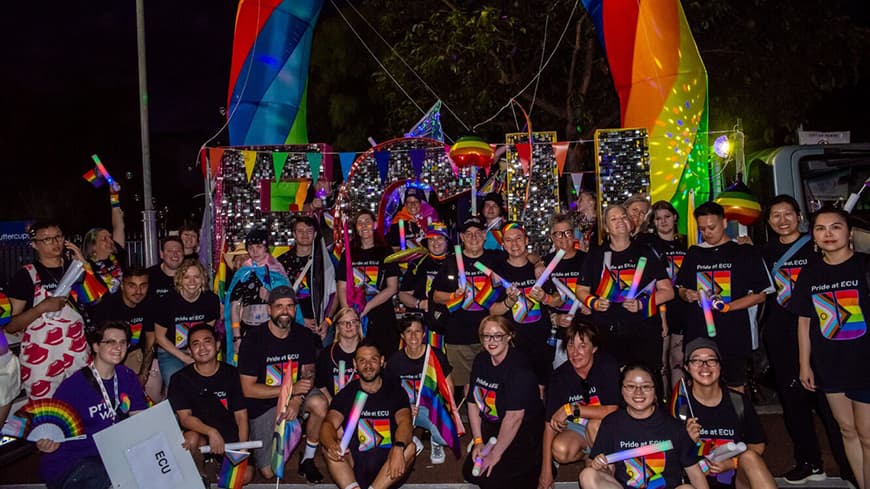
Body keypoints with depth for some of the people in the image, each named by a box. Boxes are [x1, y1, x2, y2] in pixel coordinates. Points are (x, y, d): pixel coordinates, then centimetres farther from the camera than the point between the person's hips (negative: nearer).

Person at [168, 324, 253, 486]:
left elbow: (241, 416, -4)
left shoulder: (231, 374, -3)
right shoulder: (180, 379, -6)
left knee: (245, 475, -18)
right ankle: (200, 477, -4)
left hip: (231, 436, 1)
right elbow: (185, 418, -14)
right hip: (199, 433, -1)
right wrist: (211, 432, -32)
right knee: (191, 439, -35)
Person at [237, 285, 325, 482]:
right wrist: (291, 389, -26)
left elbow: (309, 372, -3)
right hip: (263, 403, -2)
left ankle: (308, 459, -8)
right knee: (269, 473, -7)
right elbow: (248, 389, -17)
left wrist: (297, 399, -25)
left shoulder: (304, 335, -5)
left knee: (319, 404, -32)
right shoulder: (253, 339, -17)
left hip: (296, 393, 3)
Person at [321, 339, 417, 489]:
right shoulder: (346, 394, 5)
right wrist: (331, 444, -35)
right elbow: (329, 423, -10)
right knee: (328, 448, -23)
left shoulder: (395, 391, 4)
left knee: (410, 448, -27)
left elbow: (404, 422, -13)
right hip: (355, 463, 1)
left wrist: (398, 448, -36)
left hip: (387, 466, 0)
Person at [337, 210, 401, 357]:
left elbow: (392, 288, -1)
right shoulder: (348, 255, 13)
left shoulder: (386, 254, 7)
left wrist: (367, 307, -10)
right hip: (354, 320, 2)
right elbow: (342, 288, 7)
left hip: (382, 320, -2)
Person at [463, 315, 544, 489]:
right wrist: (478, 441, -2)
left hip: (525, 430, -7)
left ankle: (536, 467, 6)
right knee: (470, 472, 1)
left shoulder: (519, 367, -23)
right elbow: (473, 402, 4)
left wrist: (496, 454, -21)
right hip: (494, 426, 7)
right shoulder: (481, 361, 1)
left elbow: (514, 416, -27)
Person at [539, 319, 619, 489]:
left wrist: (571, 409, -28)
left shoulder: (607, 365, -19)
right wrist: (546, 470, -12)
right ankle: (588, 454, 8)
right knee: (560, 450, -27)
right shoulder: (560, 376, -11)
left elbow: (612, 410, -26)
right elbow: (550, 423, -10)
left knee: (595, 424, -34)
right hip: (576, 428, 3)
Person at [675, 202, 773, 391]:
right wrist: (687, 295, -4)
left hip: (734, 337, -3)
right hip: (698, 336, 3)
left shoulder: (746, 253, 0)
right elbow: (681, 288, 20)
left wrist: (728, 306, -15)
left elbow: (760, 295, -1)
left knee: (735, 389, 6)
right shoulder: (694, 253, 12)